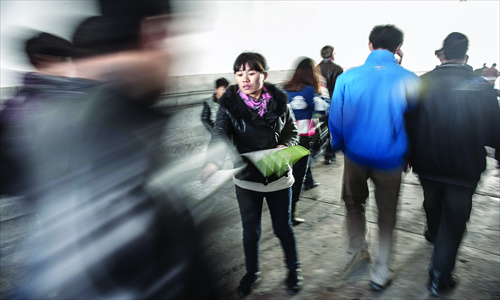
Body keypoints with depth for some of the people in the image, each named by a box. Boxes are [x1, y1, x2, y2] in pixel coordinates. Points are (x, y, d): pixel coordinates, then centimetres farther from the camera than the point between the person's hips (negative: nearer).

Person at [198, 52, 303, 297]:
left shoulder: (279, 101, -6)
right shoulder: (229, 104, -11)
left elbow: (292, 131, 6)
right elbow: (220, 134, -26)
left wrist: (285, 146, -16)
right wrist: (213, 162, -45)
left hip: (278, 177, 0)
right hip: (246, 179, 0)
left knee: (282, 228, 15)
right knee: (250, 231, 16)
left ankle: (293, 268, 43)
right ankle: (251, 272, 43)